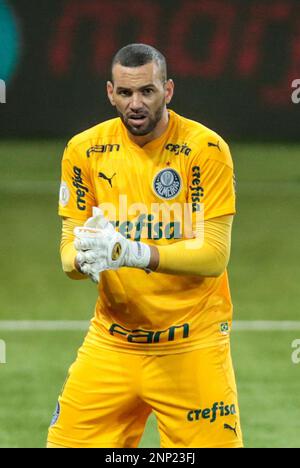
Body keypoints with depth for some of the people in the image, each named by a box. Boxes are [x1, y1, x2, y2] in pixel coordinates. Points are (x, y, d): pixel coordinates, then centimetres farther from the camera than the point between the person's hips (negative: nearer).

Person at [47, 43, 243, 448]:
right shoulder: (85, 150, 1)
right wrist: (83, 258, -25)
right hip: (111, 343, 3)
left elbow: (214, 255, -17)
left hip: (192, 348, -3)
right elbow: (69, 246, 0)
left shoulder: (206, 150, -11)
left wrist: (134, 253, -32)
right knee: (65, 445, -1)